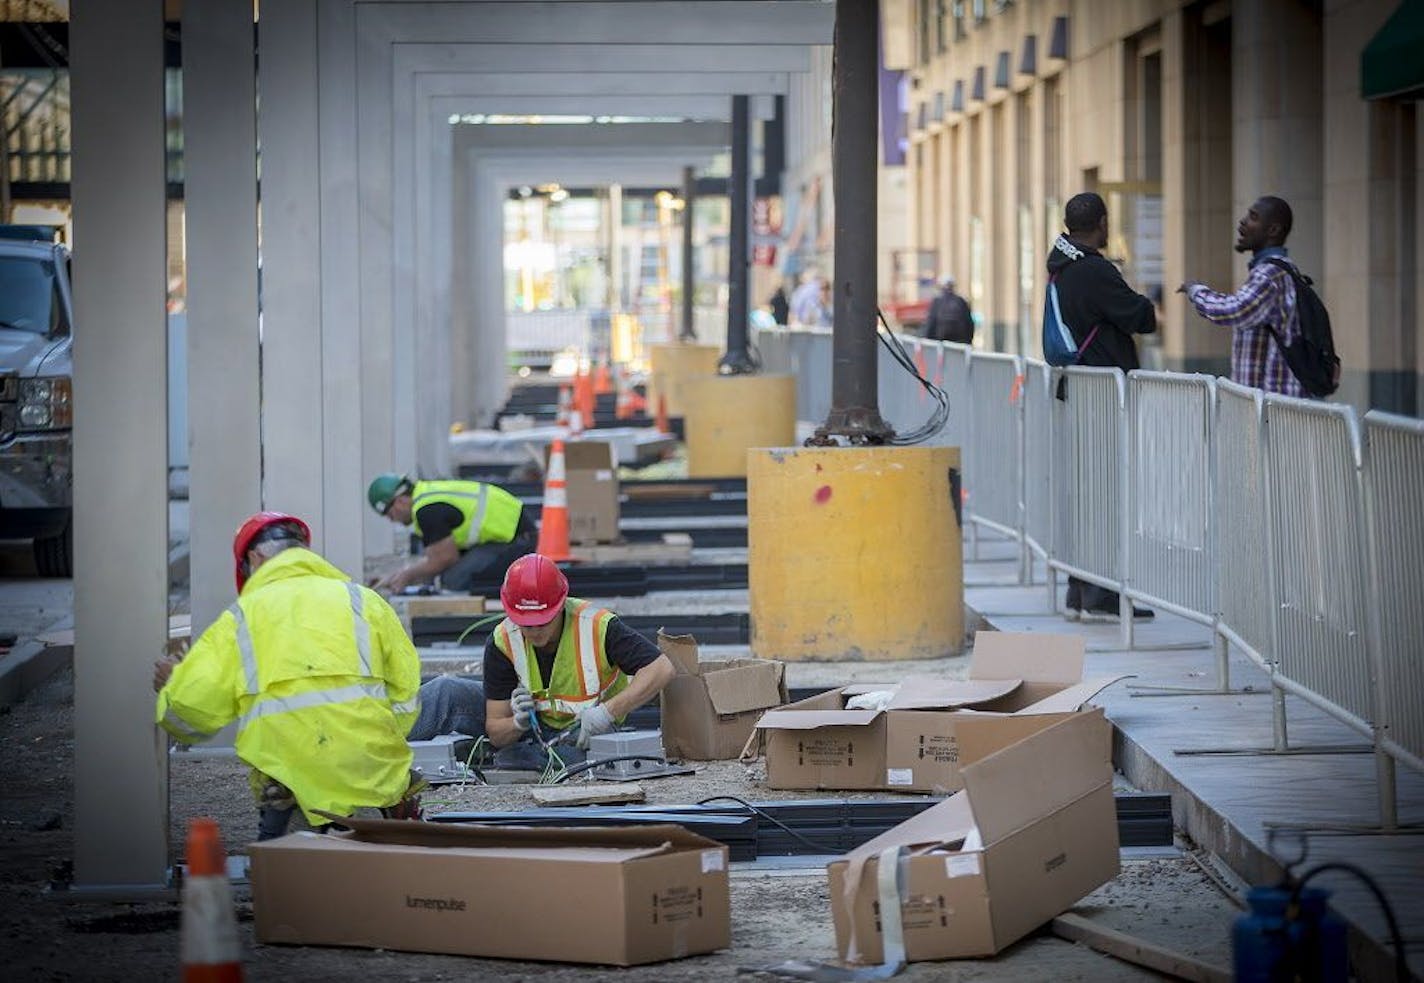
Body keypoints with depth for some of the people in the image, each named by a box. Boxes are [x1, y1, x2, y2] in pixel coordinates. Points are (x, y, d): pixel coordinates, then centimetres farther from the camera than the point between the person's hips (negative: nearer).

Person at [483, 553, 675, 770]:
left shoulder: (597, 626, -21)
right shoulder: (502, 642, -11)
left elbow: (662, 669, -26)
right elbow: (495, 731, -6)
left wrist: (607, 712, -34)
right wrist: (518, 722, -31)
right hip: (537, 734, 3)